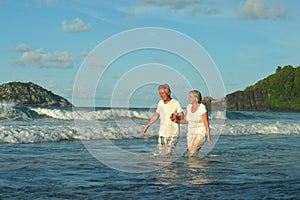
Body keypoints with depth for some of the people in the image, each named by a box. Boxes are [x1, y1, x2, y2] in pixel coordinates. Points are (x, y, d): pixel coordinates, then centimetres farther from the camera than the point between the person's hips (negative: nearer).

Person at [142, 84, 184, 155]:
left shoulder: (175, 103, -8)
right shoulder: (160, 103, 8)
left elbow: (182, 117, -8)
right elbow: (156, 115, 22)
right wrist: (147, 125, 25)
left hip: (173, 134, -5)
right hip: (162, 133, 5)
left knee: (168, 154, -18)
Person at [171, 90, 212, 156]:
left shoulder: (202, 108, -17)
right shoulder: (189, 107, 2)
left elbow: (206, 124, -15)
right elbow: (185, 120, 8)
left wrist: (208, 137, -15)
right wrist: (177, 120, -11)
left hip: (200, 134, -6)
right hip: (190, 133, 7)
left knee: (192, 151, -25)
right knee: (191, 152, 2)